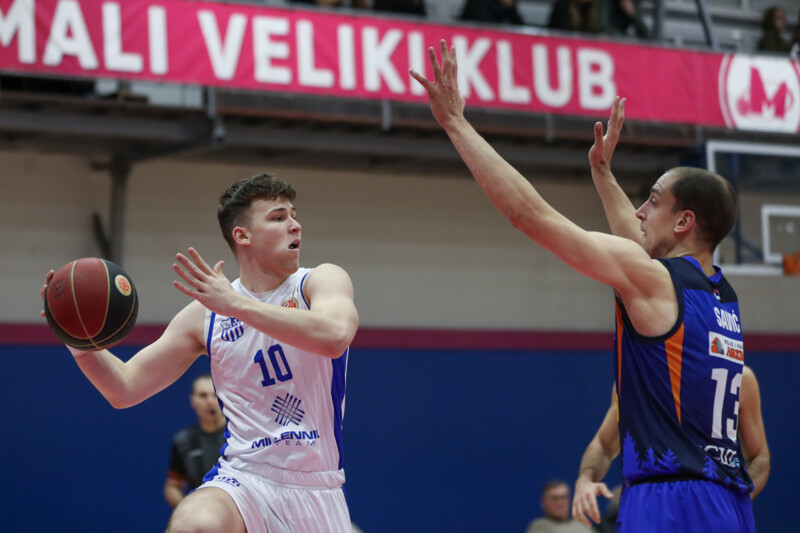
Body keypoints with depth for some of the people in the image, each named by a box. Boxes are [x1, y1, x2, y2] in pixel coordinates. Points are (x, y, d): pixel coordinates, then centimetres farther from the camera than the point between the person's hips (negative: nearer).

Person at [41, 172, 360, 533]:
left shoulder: (319, 282, -2)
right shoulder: (206, 315, 3)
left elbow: (335, 335, -27)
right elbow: (125, 388, 5)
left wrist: (237, 304, -31)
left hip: (317, 491, 1)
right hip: (245, 478, -1)